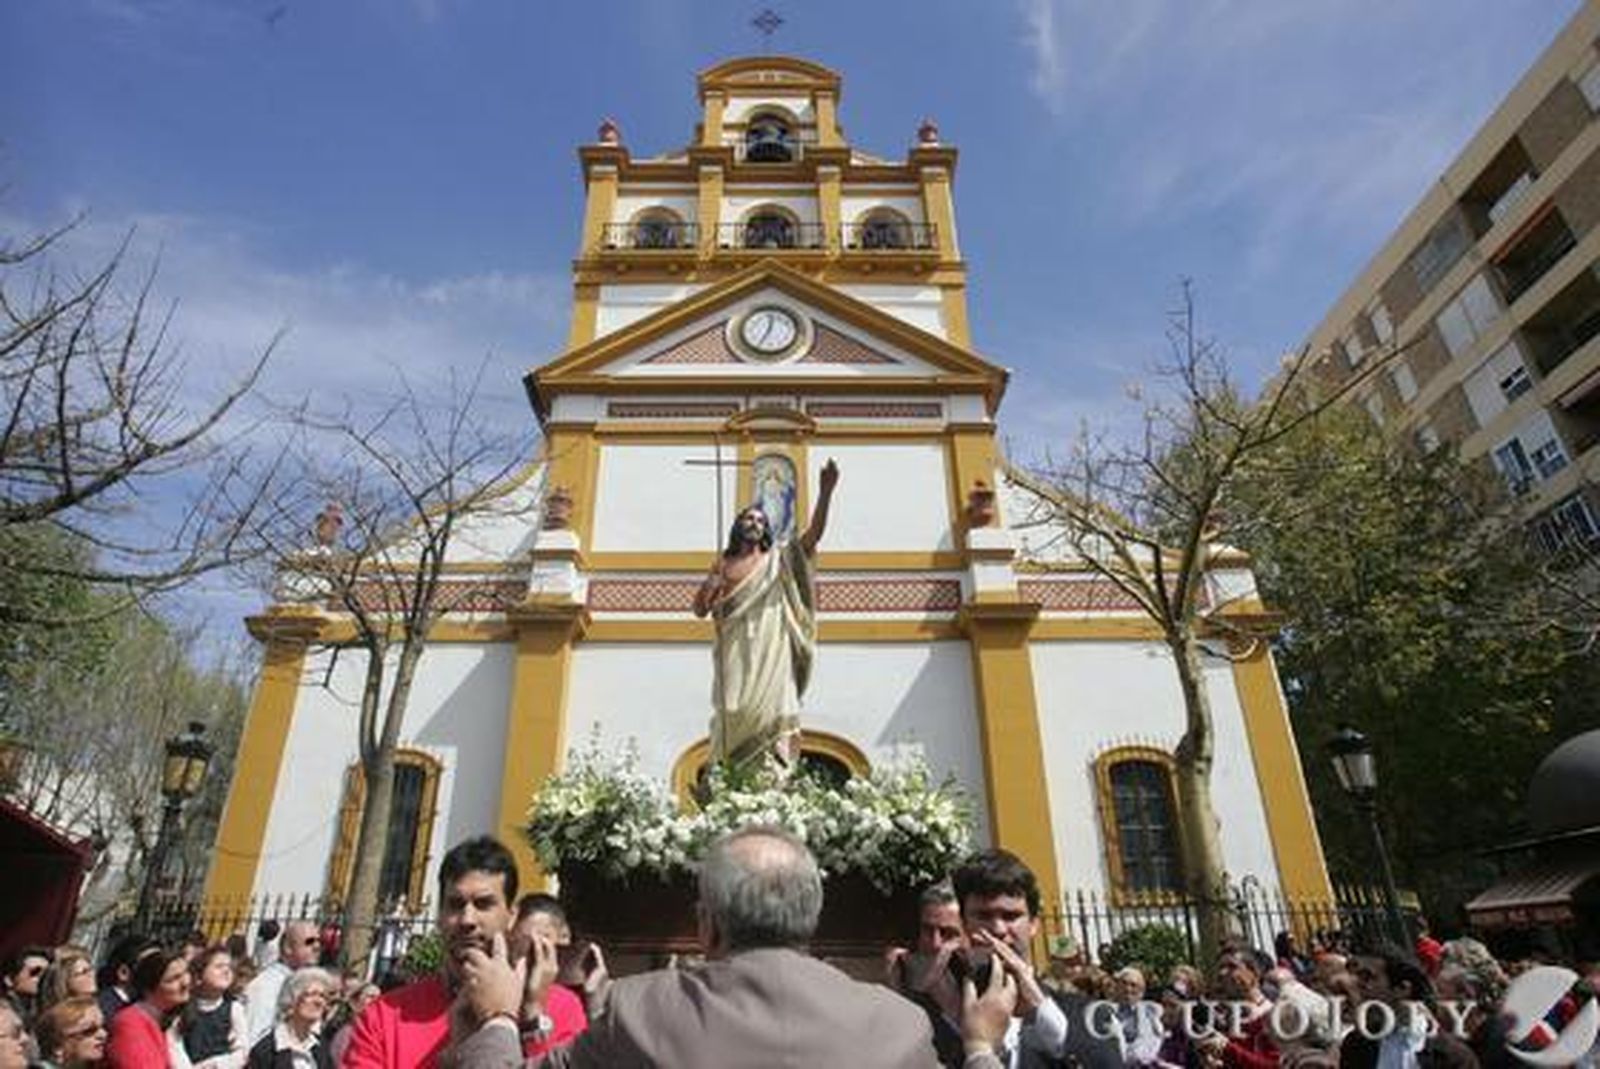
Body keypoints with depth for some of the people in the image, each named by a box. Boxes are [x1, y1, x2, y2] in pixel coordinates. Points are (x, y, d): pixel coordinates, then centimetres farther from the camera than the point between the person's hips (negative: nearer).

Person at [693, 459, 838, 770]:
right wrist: (712, 582, -5)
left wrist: (826, 491, -10)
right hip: (735, 654, 1)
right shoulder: (723, 565, 16)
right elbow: (700, 609, 14)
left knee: (772, 708, -11)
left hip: (771, 652, 0)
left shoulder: (778, 559, 13)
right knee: (734, 712, -9)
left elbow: (814, 534, 1)